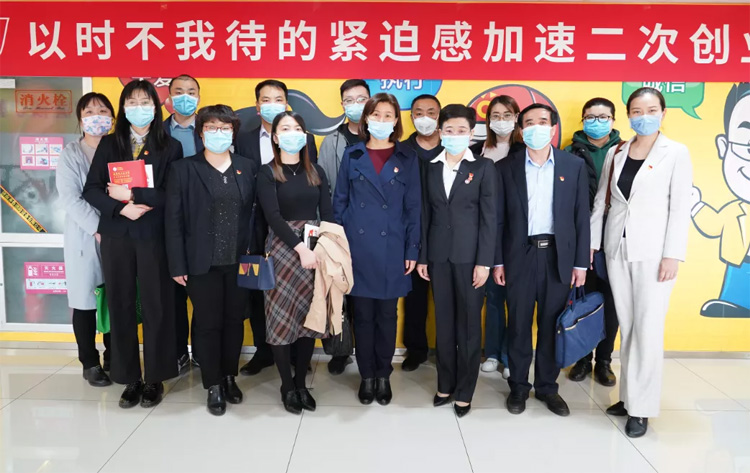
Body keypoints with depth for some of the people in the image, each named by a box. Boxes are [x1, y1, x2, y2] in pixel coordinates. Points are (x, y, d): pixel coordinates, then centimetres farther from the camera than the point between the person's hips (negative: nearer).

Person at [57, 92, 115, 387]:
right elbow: (70, 199, -9)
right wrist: (98, 228, -17)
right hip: (84, 239, -2)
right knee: (85, 301, 4)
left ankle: (113, 358, 23)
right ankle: (90, 363, 19)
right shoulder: (70, 154, 1)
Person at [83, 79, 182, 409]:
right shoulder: (109, 144, 9)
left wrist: (133, 194, -13)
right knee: (120, 305, 6)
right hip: (116, 236, 2)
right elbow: (91, 190, 2)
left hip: (154, 236, -2)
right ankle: (130, 378, 19)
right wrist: (121, 207, -13)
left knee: (156, 306, 3)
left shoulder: (170, 147, 2)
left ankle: (155, 378, 17)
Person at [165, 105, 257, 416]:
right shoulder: (184, 169, -1)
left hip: (239, 261, 3)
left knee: (234, 321, 12)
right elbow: (173, 220, -4)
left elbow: (255, 214, 5)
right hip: (203, 263, -2)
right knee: (208, 324, 6)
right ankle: (213, 386, 21)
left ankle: (230, 377, 30)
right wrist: (177, 265, -8)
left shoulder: (247, 168, 7)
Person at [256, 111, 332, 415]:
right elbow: (273, 217, -12)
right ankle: (287, 386, 16)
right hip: (283, 249, -3)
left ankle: (301, 383, 20)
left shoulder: (316, 172, 11)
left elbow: (327, 214, 6)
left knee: (310, 316, 6)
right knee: (282, 316, 1)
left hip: (316, 250, 3)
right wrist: (300, 248, -21)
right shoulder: (267, 174, -1)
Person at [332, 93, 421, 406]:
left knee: (387, 314, 9)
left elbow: (413, 207, 2)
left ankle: (383, 375, 24)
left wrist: (412, 250, -3)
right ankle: (366, 375, 22)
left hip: (392, 249, 0)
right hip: (358, 247, 1)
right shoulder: (352, 155, 5)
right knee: (362, 314, 7)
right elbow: (340, 202, 6)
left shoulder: (407, 158, 3)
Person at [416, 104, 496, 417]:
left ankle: (464, 391, 16)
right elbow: (426, 215, 9)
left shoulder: (483, 167, -1)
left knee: (469, 324, 4)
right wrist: (422, 257, 4)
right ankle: (445, 385, 24)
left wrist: (484, 262, -10)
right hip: (438, 256, 3)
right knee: (443, 323, 11)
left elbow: (489, 217, -4)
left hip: (469, 256, -3)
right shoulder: (431, 169, 9)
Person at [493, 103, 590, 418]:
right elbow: (499, 219, 2)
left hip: (558, 255, 1)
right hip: (520, 254, 0)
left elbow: (581, 216, 3)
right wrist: (497, 261, -2)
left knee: (551, 325, 9)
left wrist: (581, 262, 0)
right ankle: (518, 386, 22)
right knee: (518, 325, 7)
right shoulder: (506, 167, 2)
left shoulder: (574, 165, 3)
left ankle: (547, 386, 25)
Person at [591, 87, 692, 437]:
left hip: (653, 251, -4)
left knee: (648, 328, -3)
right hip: (616, 249, 4)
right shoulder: (616, 153, 8)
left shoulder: (676, 153, -2)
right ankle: (629, 395, 21)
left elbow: (681, 207, -6)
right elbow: (600, 200, 12)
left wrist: (673, 255, -12)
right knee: (627, 326, 10)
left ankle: (641, 407, 7)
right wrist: (590, 242, 8)